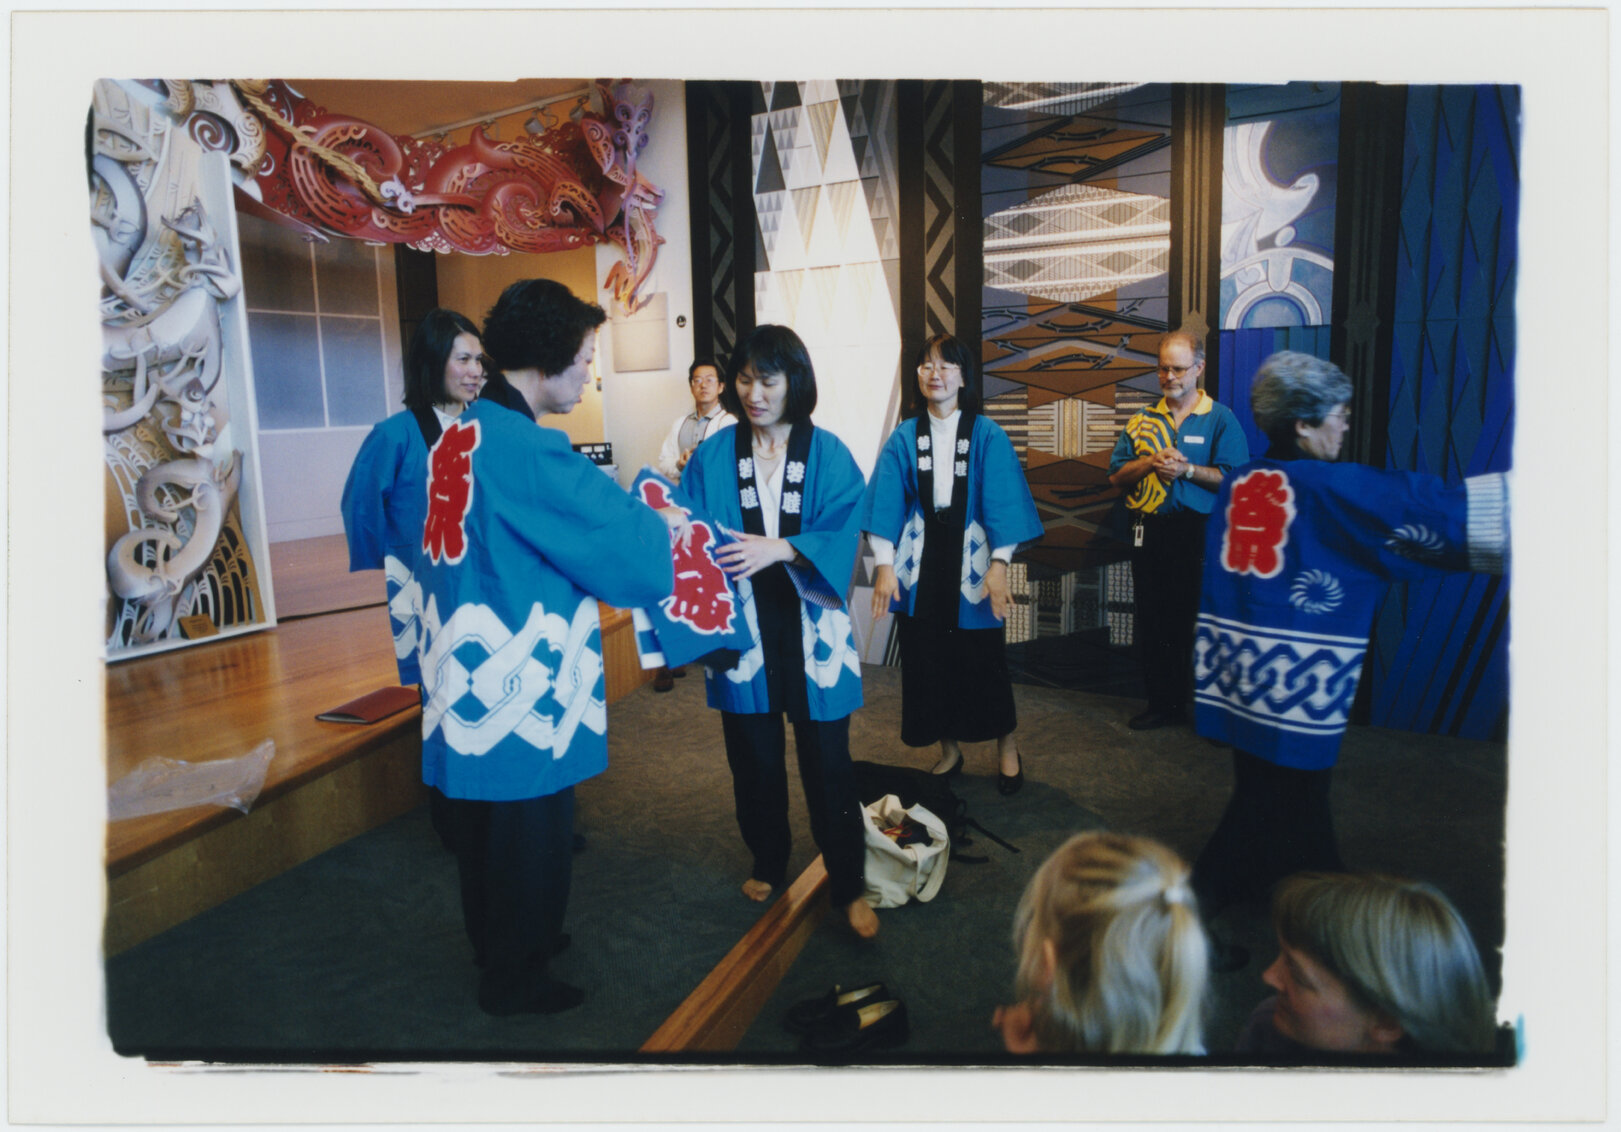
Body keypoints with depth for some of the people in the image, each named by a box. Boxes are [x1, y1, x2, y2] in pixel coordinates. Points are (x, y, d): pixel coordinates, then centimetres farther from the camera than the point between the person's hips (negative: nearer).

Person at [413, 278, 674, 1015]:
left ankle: (493, 940, 44)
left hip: (464, 666, 9)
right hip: (521, 680, -9)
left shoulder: (457, 434, 6)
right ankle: (514, 979, 27)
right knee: (532, 829, 9)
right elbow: (625, 544, -17)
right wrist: (663, 516, 4)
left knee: (482, 813, 23)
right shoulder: (531, 451, -23)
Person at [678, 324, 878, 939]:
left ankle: (848, 886, 21)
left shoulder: (827, 454, -2)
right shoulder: (714, 454, 2)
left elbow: (844, 533, -12)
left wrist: (778, 549, -25)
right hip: (740, 627, 2)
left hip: (809, 628, -1)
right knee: (754, 759, 14)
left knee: (828, 763, 4)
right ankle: (767, 864, 37)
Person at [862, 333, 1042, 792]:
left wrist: (999, 564, -14)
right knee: (925, 662, 5)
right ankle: (949, 750, 24)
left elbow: (1002, 504, -6)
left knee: (984, 660, 4)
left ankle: (1007, 748, 26)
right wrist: (885, 566, -9)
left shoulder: (988, 436, -2)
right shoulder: (903, 437, 3)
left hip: (970, 564, -2)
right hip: (920, 564, 2)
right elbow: (887, 504, -1)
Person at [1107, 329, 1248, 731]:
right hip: (1148, 531, 4)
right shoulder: (1142, 420, 12)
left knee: (1199, 621, 0)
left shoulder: (1220, 420, 1)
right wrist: (1150, 462, -8)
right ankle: (1162, 702, 21)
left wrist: (1186, 469, -16)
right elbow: (1116, 475, 9)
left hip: (1198, 533, -4)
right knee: (1152, 622, 9)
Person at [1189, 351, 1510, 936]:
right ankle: (1193, 908, 10)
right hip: (1292, 680, -7)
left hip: (1234, 668, 7)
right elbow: (1451, 509, -6)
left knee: (1296, 792, 23)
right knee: (1271, 805, 7)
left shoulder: (1238, 483, 6)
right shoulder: (1336, 489, -11)